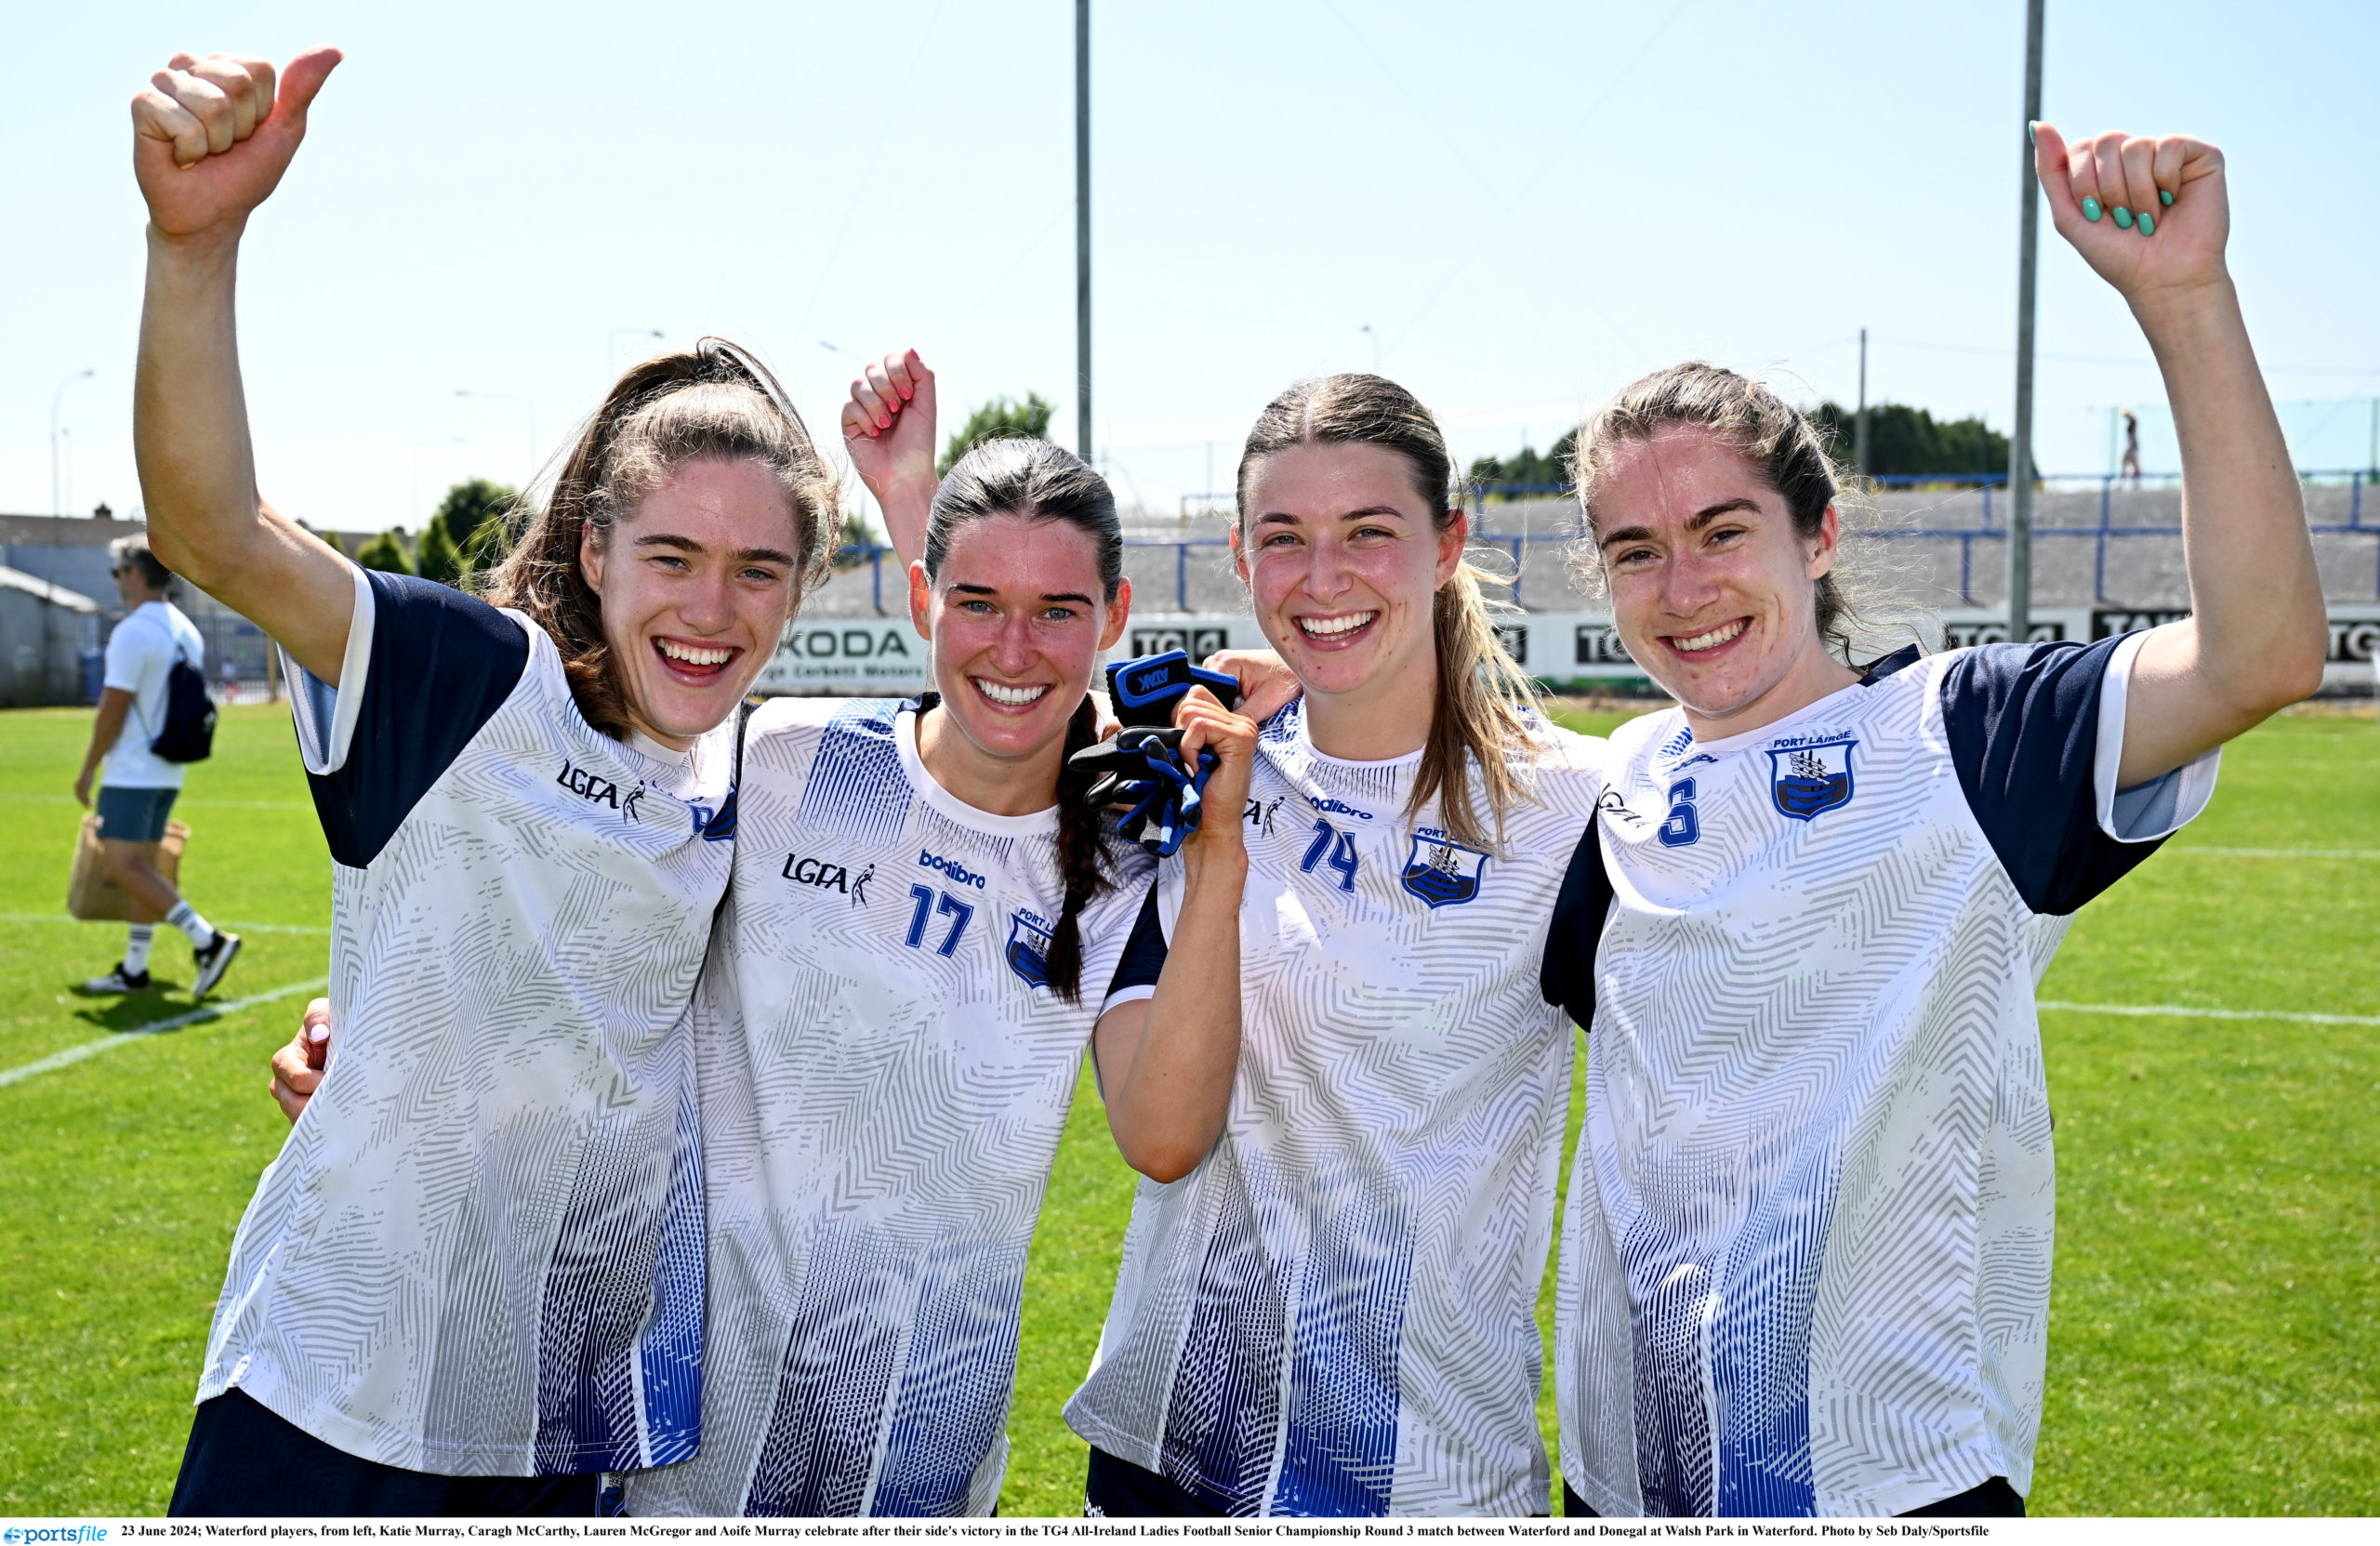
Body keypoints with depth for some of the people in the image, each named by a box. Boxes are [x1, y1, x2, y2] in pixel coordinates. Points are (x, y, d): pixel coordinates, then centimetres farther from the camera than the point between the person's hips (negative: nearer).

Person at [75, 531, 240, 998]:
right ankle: (133, 971, 16)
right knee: (141, 868, 12)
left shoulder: (132, 632, -15)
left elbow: (112, 710, -16)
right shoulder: (187, 632, 11)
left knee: (123, 867, -8)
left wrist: (87, 770, -8)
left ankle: (208, 941, -16)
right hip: (169, 773, 9)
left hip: (132, 774, -9)